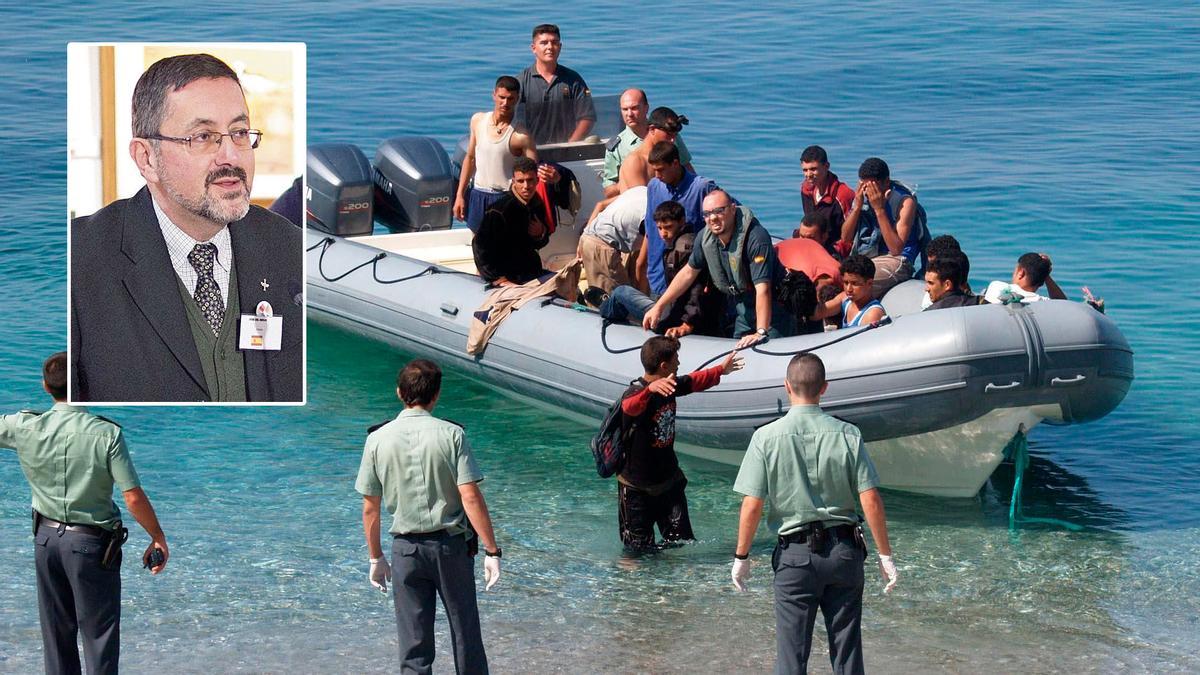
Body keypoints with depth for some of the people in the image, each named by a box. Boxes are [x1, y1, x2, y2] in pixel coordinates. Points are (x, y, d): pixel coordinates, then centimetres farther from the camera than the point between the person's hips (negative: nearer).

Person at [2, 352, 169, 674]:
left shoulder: (26, 428, -8)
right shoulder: (106, 433, -16)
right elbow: (133, 497, -17)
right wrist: (158, 538, -5)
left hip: (46, 536, 4)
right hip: (91, 542, -4)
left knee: (56, 630, 15)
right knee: (99, 631, 4)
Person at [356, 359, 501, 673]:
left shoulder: (378, 440, -3)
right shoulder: (451, 435, -10)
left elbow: (370, 508, 1)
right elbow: (471, 497, -15)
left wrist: (376, 558, 12)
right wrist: (492, 551, -10)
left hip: (406, 548, 1)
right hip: (451, 544, -1)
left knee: (413, 647, 6)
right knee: (465, 634, 13)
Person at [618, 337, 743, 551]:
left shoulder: (670, 385, 0)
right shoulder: (636, 392, -25)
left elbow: (694, 381, 23)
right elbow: (631, 406, -50)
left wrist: (721, 370, 37)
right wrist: (650, 389, -71)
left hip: (669, 480, 7)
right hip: (637, 486, -7)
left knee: (682, 541, 7)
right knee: (638, 548, 3)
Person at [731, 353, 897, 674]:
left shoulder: (767, 437, -8)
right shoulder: (848, 434, -4)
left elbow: (752, 505, -9)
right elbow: (871, 500, -6)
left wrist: (741, 557, 3)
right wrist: (885, 555, 2)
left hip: (796, 554, -2)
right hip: (845, 550, 2)